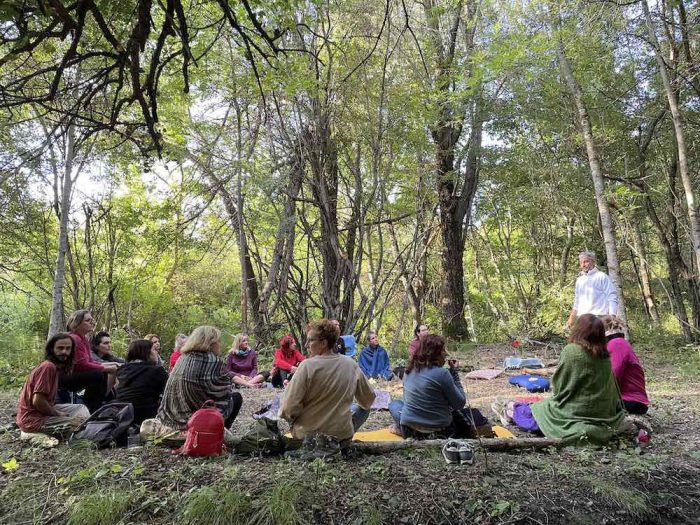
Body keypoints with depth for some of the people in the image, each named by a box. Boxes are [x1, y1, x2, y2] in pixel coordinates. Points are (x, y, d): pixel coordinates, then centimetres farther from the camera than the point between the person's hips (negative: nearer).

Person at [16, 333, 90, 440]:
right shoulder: (48, 366, -20)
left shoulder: (57, 366, 9)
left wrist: (58, 412, -1)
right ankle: (34, 434, -4)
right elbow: (37, 401, -23)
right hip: (32, 419, -9)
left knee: (81, 408, 15)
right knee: (81, 423, -15)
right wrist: (59, 414, -10)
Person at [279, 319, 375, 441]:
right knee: (362, 409, 29)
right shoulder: (351, 365, -6)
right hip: (341, 435, 3)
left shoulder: (307, 366, -18)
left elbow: (288, 409, -18)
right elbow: (368, 400, 7)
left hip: (306, 435, -2)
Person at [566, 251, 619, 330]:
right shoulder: (579, 280, 20)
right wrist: (571, 318, 20)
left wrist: (612, 317, -14)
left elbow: (612, 297, -4)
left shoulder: (602, 276, 2)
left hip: (598, 317, -5)